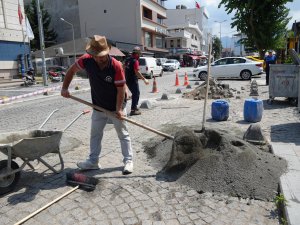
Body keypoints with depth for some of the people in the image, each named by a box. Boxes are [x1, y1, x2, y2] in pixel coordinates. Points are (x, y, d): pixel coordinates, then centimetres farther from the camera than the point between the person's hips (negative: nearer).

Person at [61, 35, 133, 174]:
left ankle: (128, 161, 18)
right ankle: (93, 161, 28)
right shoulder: (87, 60, -15)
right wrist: (64, 88, -3)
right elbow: (72, 70, 3)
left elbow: (121, 88, -20)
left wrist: (118, 109, -24)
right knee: (95, 135, 13)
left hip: (116, 107, -4)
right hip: (98, 107, 5)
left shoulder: (116, 66, -25)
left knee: (123, 135, 6)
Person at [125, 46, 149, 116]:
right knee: (136, 94, 1)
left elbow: (125, 70, 17)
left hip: (127, 80, 8)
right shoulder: (135, 61, -16)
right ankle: (133, 110, 1)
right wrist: (144, 79, -22)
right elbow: (137, 72, -24)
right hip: (133, 81, -8)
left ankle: (134, 107, 33)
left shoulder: (127, 60, 10)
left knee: (134, 93, 22)